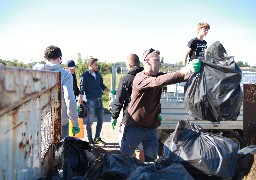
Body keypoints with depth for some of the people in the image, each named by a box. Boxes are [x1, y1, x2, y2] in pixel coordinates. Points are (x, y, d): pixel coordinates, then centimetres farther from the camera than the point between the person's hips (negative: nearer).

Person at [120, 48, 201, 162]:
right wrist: (183, 72, -44)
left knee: (151, 158, 8)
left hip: (151, 127, 6)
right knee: (124, 157, 6)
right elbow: (157, 82, -37)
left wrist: (191, 71, -28)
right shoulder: (140, 78, -19)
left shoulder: (158, 76, 4)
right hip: (135, 126, -6)